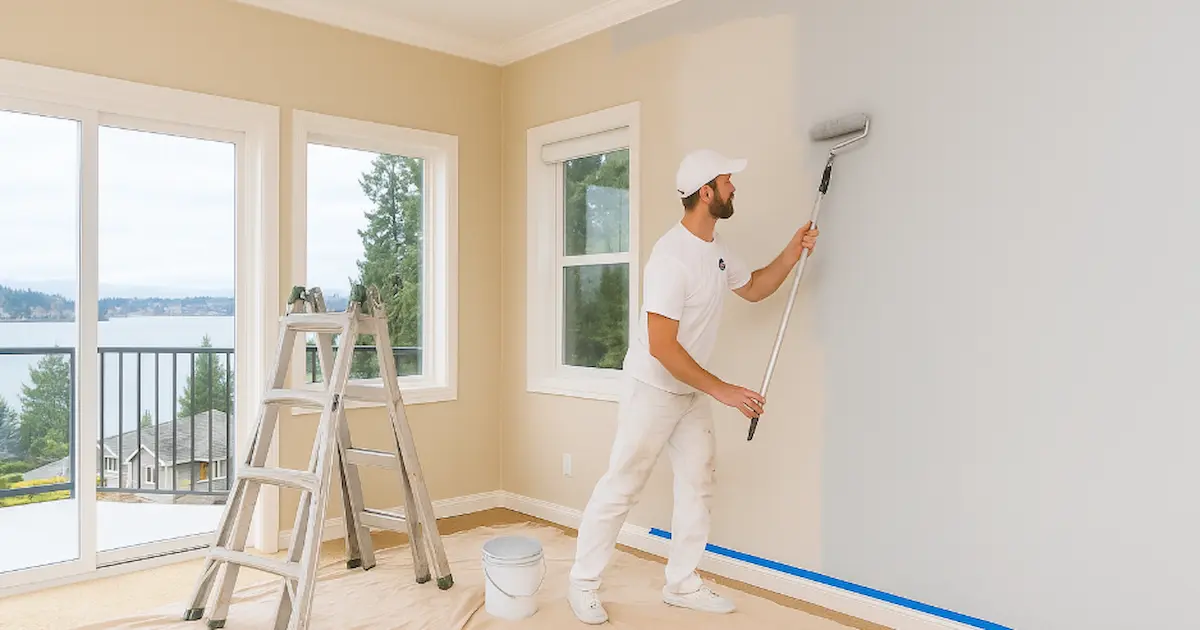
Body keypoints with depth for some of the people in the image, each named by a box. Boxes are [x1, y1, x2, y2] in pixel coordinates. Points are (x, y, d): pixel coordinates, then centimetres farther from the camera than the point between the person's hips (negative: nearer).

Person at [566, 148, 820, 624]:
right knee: (620, 488, 0)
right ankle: (582, 584, 17)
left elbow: (753, 288, 23)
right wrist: (723, 391, -26)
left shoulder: (717, 249, 4)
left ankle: (682, 584, 27)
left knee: (698, 484, 13)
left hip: (692, 390, 9)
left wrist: (792, 253, 8)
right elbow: (662, 347, -29)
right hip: (652, 389, -9)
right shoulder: (672, 256, -26)